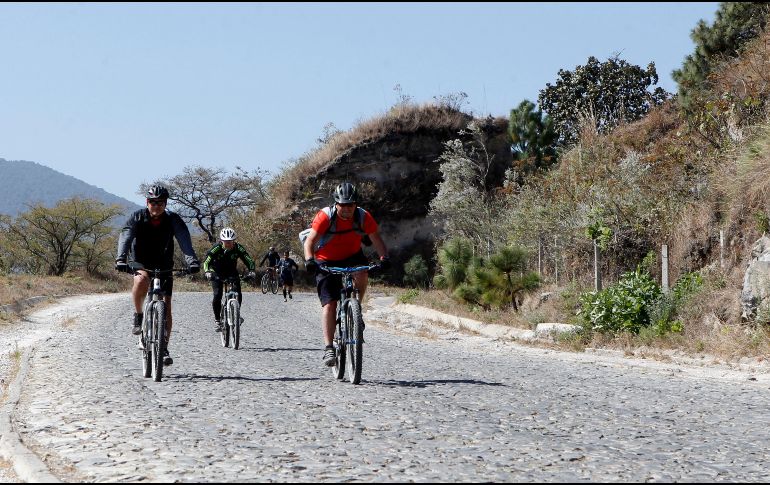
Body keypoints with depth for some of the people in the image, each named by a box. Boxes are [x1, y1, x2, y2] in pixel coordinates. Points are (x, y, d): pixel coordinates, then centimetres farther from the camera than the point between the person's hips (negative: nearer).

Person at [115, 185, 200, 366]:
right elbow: (125, 237, -29)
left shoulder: (173, 219, -15)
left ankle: (164, 349, 4)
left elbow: (184, 239, -28)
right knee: (141, 280, -37)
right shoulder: (137, 217, -16)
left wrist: (191, 260, -46)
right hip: (140, 262, -1)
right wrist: (120, 259, -48)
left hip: (163, 265, 1)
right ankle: (138, 316, -14)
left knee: (166, 307, -6)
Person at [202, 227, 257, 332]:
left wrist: (251, 271, -44)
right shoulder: (216, 248, -27)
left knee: (238, 294, -17)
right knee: (217, 295, -18)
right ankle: (217, 320, -5)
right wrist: (207, 272, -53)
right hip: (217, 273, -2)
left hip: (231, 272, 2)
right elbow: (206, 262, -33)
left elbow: (249, 261, -25)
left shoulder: (238, 248, -23)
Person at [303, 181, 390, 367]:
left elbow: (376, 238, -12)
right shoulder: (325, 216, -23)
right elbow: (309, 241, -27)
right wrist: (309, 260, -45)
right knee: (329, 304, -13)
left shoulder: (363, 217, -16)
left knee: (362, 275, -32)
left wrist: (384, 257, -31)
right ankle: (328, 348, -12)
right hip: (326, 261, -2)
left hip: (352, 256, 2)